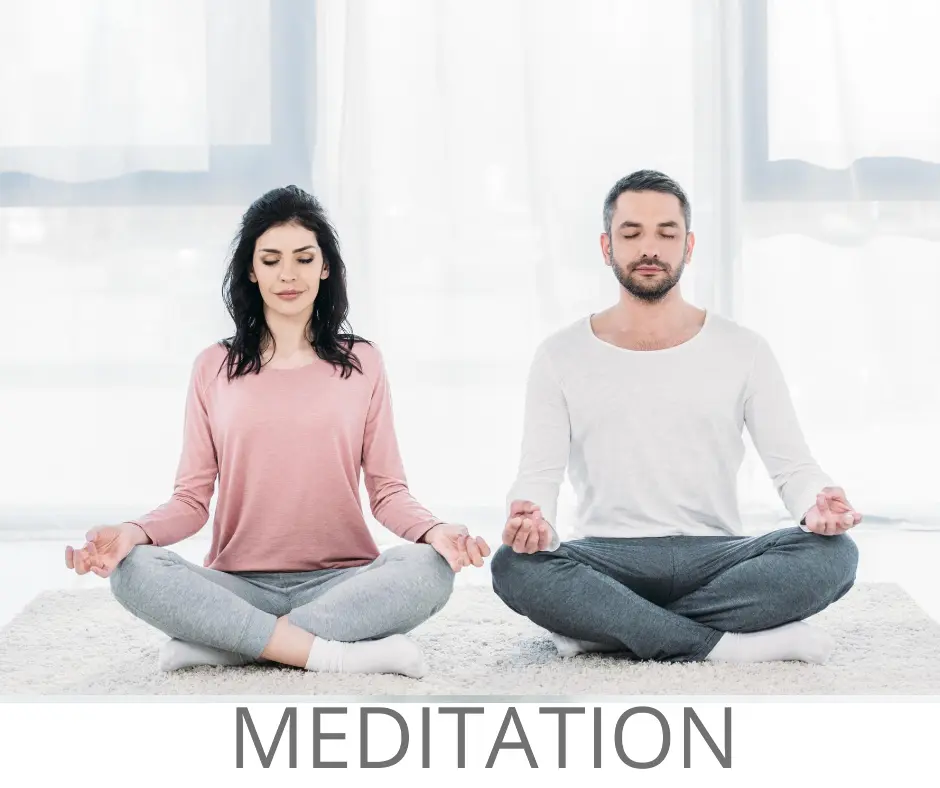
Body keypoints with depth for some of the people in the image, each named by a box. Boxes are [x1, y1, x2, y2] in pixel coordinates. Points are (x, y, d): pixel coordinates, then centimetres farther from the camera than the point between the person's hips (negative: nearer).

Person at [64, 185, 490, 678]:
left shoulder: (360, 363, 8)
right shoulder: (214, 368, 8)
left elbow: (387, 490, 4)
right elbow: (192, 498, 5)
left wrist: (433, 530, -18)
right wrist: (135, 532, -17)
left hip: (339, 582, 0)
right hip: (239, 586, 0)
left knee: (429, 569, -31)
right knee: (134, 570, -29)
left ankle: (223, 642, -25)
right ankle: (337, 654, -29)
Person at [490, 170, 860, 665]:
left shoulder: (743, 352, 7)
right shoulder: (561, 356, 7)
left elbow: (791, 463, 3)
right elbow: (538, 476, 0)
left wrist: (817, 505, -22)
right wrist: (534, 522, -25)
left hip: (715, 558, 1)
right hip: (606, 560, -1)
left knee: (832, 554, -28)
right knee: (514, 568, -33)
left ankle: (602, 628, -22)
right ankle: (730, 646, -29)